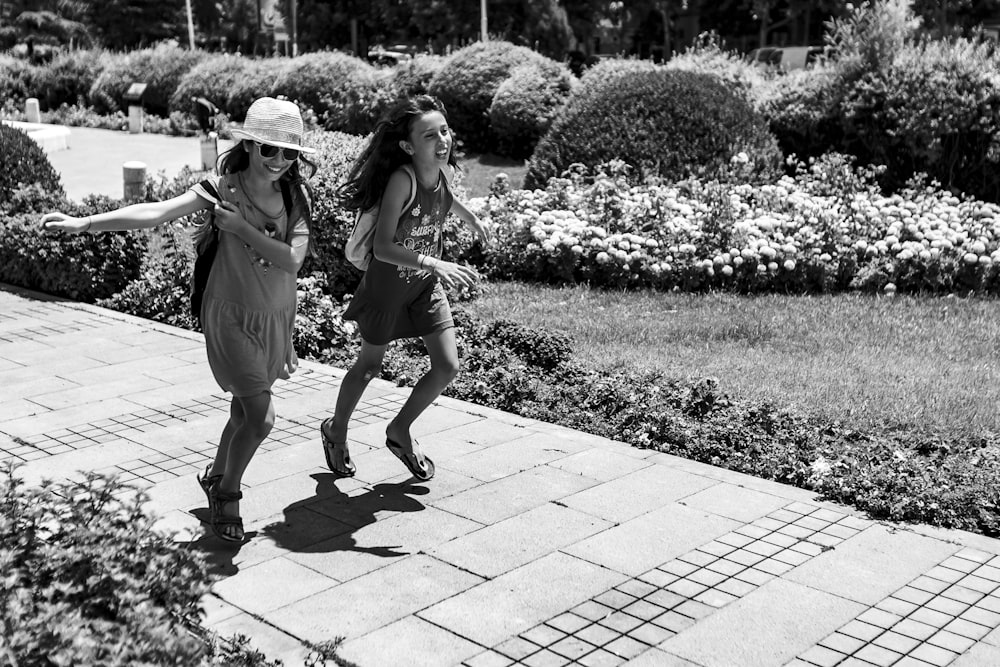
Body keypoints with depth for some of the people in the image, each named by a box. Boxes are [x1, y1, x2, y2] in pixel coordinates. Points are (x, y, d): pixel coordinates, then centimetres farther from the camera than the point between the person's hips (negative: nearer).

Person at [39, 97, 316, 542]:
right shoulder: (224, 188, -15)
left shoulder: (296, 195, -4)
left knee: (246, 412, 18)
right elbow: (157, 212, -26)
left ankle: (215, 477, 44)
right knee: (260, 418, -12)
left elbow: (292, 259, -16)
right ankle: (227, 495, 14)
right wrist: (84, 223, -35)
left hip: (277, 318, 5)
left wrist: (240, 226, -24)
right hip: (232, 318, -5)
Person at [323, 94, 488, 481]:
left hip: (426, 283, 6)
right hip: (387, 283, -6)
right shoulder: (402, 179, -29)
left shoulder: (445, 170, -9)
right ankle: (336, 432, 39)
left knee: (448, 367, 1)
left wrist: (471, 219, 31)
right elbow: (382, 247, -33)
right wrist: (435, 264, -42)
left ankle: (400, 431, 24)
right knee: (370, 366, 12)